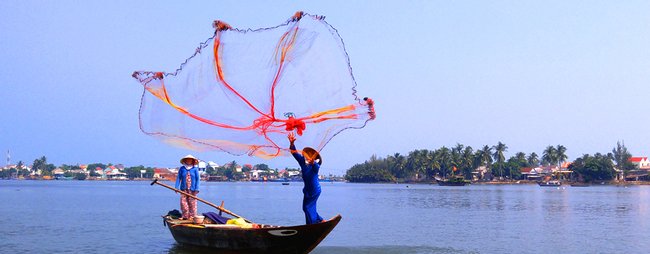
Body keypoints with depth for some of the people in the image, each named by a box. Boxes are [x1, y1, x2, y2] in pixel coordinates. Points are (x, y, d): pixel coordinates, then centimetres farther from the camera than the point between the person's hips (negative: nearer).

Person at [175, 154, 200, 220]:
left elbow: (197, 179, 2)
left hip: (192, 189, -2)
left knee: (192, 203, -1)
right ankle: (185, 216, 8)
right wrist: (177, 187, -3)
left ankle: (192, 216, 7)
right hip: (184, 189, 2)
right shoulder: (182, 169, 8)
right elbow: (178, 178, 7)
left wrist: (196, 189, -6)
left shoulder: (195, 169, 3)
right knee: (183, 202, -1)